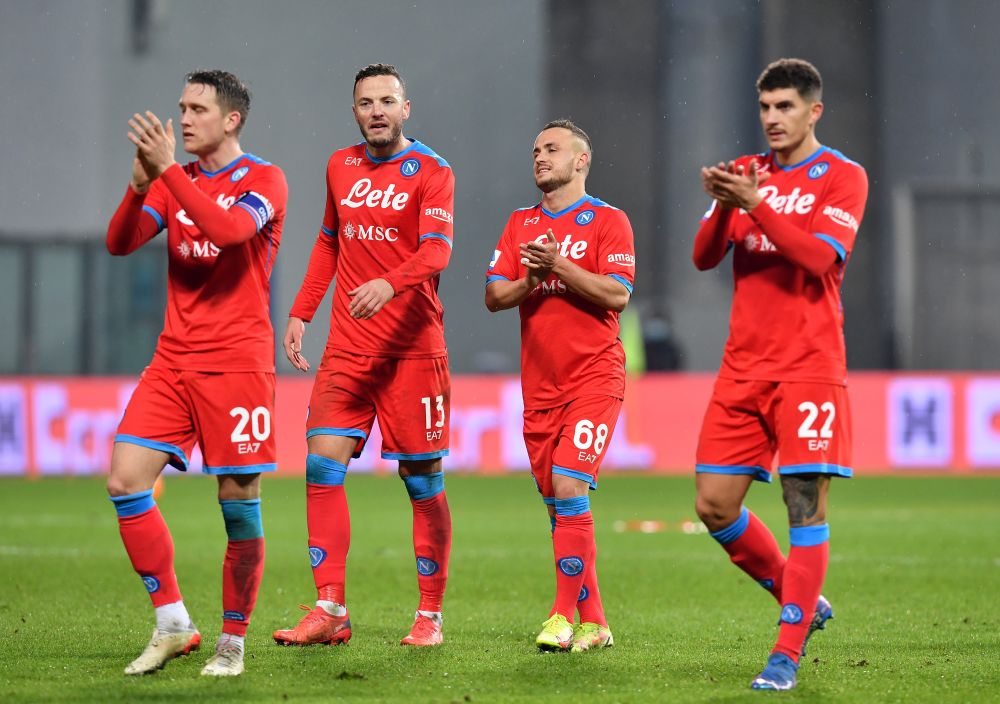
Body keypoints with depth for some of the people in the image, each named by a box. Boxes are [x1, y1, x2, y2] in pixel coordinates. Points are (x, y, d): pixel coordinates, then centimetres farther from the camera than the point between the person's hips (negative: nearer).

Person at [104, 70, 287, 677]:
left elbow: (228, 229, -23)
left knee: (240, 504, -4)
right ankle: (173, 624, 3)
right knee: (126, 480, -6)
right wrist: (141, 182, -13)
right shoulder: (175, 182, 14)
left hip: (238, 363, -6)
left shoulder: (264, 181, -3)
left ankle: (233, 641, 8)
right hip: (174, 360, 6)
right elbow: (120, 243, 3)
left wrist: (168, 169, -23)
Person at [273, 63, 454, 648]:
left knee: (422, 479, 0)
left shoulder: (431, 172, -4)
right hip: (348, 347, 5)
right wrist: (301, 313, 18)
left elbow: (436, 250, -19)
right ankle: (331, 611, -7)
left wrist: (388, 283, -37)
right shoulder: (341, 167, 13)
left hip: (414, 347, -4)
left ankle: (431, 616, 9)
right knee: (323, 462, -9)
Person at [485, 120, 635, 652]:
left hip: (593, 379, -6)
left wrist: (559, 266, -18)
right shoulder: (521, 224, 14)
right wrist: (531, 280, -11)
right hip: (539, 385, 6)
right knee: (557, 503, 6)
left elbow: (617, 295, -13)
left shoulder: (607, 221, -2)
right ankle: (593, 622, 12)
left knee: (568, 488, -18)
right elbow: (493, 296, 7)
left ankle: (566, 614, -15)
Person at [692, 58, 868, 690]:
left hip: (808, 366, -5)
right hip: (743, 366, 5)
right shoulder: (747, 173, 14)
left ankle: (789, 652, -5)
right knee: (714, 506, 1)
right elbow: (704, 257, 6)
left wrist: (754, 204, -22)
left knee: (805, 502, -10)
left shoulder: (843, 177, -1)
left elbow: (819, 257, -15)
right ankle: (802, 603, 21)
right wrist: (722, 208, -13)